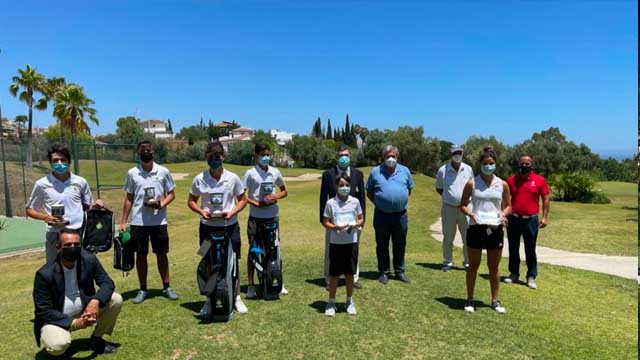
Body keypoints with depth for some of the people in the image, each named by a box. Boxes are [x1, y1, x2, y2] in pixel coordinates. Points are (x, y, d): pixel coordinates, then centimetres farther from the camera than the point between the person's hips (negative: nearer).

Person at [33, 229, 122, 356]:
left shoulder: (89, 259, -14)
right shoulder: (45, 274, -23)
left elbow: (107, 283, -11)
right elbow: (43, 312, -19)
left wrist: (95, 301, -32)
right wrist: (74, 323, -29)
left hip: (84, 311, 4)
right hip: (56, 318, -4)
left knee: (116, 299, -17)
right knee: (58, 345, -34)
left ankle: (96, 339, 5)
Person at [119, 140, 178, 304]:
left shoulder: (163, 171, -1)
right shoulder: (132, 173, 1)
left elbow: (171, 194, 5)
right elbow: (129, 198, 7)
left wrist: (162, 204, -16)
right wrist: (123, 221, 4)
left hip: (159, 221, 0)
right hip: (138, 222, 1)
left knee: (162, 254, 9)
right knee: (141, 255, 9)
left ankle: (167, 287, 21)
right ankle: (143, 290, 22)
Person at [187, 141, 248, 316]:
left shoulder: (232, 178, -3)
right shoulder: (199, 179, -2)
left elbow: (242, 200, 4)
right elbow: (191, 201, 7)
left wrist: (232, 212, -13)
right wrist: (201, 211, -13)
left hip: (230, 226, 0)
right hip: (208, 227, 1)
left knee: (233, 263, 8)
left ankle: (237, 298, 25)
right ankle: (209, 300, 25)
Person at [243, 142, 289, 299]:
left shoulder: (275, 172, 4)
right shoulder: (251, 173, -6)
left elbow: (284, 191, 14)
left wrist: (276, 196, -6)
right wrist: (256, 203, -16)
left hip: (272, 217, 4)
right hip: (256, 218, -3)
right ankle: (251, 286, 15)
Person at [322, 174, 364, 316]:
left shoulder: (355, 202, 0)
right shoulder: (331, 203, -5)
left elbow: (361, 219, 8)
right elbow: (325, 222, -1)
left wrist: (355, 225, -13)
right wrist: (335, 227, -19)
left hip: (351, 242, 2)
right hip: (336, 243, -1)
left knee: (350, 274, 12)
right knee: (334, 274, 6)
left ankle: (350, 301, 28)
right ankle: (331, 302, 21)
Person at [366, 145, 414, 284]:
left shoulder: (405, 171, 6)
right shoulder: (375, 172, 0)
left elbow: (410, 188, 18)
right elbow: (369, 192, 8)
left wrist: (402, 202, 10)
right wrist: (379, 203, 2)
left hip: (400, 215, 2)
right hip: (382, 215, -2)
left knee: (400, 245, 11)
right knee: (382, 245, 7)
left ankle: (399, 271, 24)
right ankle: (383, 272, 19)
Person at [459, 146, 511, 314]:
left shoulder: (502, 184, 3)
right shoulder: (472, 183, -2)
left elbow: (508, 205, 12)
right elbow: (462, 205, 2)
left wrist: (503, 215, -8)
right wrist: (470, 214, -17)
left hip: (495, 229, 2)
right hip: (475, 228, -1)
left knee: (494, 267, 11)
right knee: (473, 265, 8)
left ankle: (495, 300, 25)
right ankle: (470, 299, 20)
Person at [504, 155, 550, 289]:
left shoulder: (539, 180, -1)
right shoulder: (511, 180, 3)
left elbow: (546, 199, 1)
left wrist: (544, 217, -6)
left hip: (531, 220, -2)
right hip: (513, 219, 2)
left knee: (530, 250, 4)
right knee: (513, 248, 10)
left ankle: (531, 277, 13)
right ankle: (514, 274, 23)